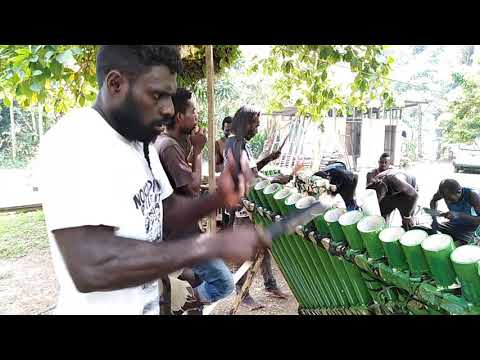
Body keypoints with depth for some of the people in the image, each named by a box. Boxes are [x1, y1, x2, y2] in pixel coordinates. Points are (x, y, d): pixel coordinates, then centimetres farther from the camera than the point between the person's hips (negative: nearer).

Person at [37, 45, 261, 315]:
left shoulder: (141, 144, 5)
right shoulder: (72, 140, -23)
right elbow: (91, 267, -32)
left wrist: (219, 199, -9)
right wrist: (214, 245, -30)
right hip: (102, 308, -8)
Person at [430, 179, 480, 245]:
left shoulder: (471, 195, -27)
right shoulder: (445, 192, -16)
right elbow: (433, 201, 6)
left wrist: (459, 215, -45)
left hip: (470, 228, -5)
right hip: (453, 224, 5)